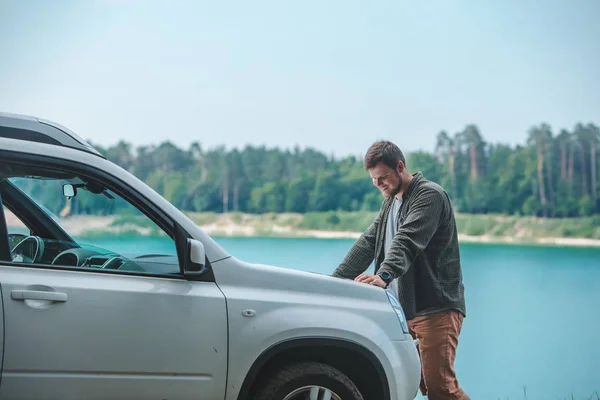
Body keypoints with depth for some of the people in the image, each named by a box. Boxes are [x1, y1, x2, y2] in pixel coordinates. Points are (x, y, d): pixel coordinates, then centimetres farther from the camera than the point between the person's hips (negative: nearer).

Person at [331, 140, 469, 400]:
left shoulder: (430, 195, -8)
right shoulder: (390, 202, 21)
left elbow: (407, 242, -24)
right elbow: (368, 243, 18)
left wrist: (383, 276, -40)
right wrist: (334, 280, 7)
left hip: (436, 308, -8)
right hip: (403, 309, 8)